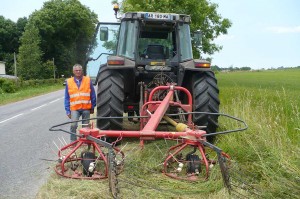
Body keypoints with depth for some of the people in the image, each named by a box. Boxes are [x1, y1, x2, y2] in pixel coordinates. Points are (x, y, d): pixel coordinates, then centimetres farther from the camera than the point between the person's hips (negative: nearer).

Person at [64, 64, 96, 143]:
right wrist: (68, 110, 3)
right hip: (74, 108, 0)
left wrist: (92, 107, 6)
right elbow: (67, 98, 7)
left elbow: (93, 95, 6)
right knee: (73, 125, -14)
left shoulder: (88, 80, 2)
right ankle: (73, 141, 1)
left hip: (86, 108, 1)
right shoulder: (69, 82, 3)